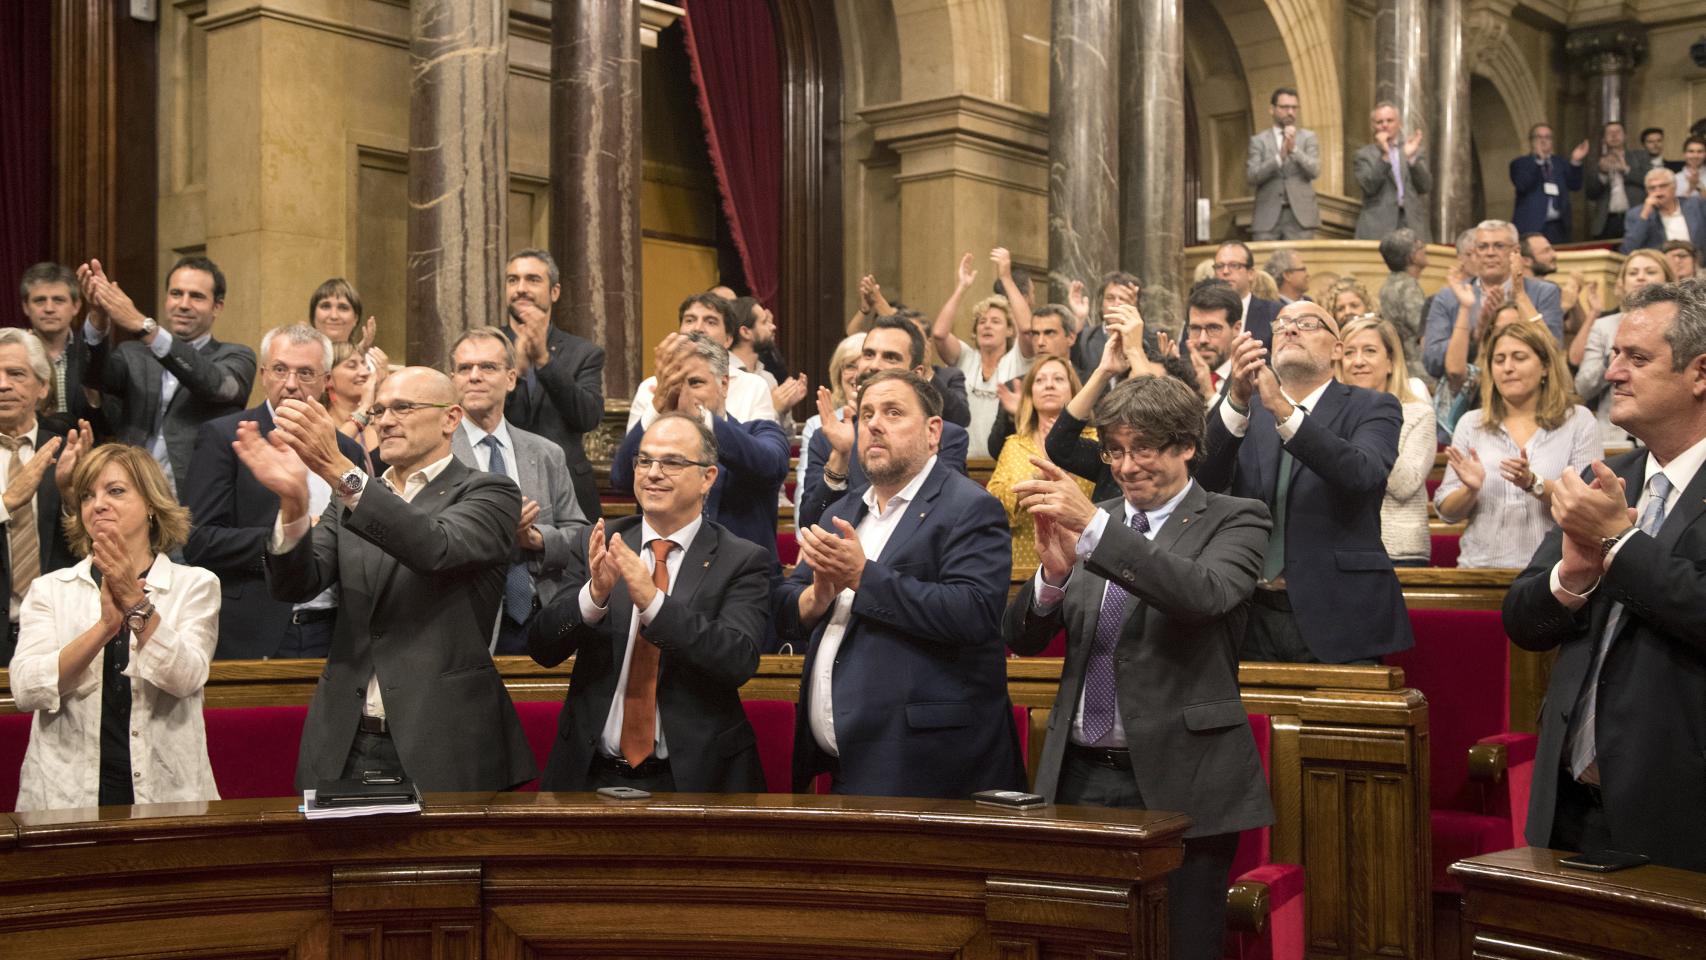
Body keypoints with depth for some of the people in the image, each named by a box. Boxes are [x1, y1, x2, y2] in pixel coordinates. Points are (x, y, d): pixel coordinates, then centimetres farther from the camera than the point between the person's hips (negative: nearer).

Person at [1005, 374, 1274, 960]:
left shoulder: (1234, 521, -1)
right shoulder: (1088, 526, 11)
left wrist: (1096, 527, -30)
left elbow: (1205, 594, -23)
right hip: (1081, 778, 4)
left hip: (1179, 783, -4)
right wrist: (1055, 572, -14)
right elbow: (1021, 638, 6)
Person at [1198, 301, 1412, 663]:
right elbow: (1203, 477, -8)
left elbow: (1363, 474, -18)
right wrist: (1237, 399, -23)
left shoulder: (1372, 408, 3)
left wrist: (1283, 409, -28)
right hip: (1252, 617, 2)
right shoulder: (1243, 409, 10)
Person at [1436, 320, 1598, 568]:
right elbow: (1447, 512, 10)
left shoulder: (1578, 421, 6)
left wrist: (1534, 484, -16)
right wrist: (1470, 490, -10)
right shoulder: (1471, 423, 12)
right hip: (1480, 565, 2)